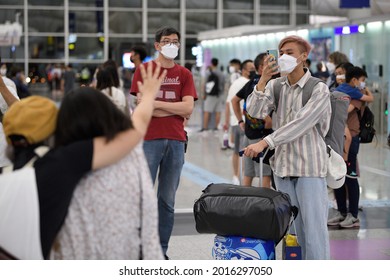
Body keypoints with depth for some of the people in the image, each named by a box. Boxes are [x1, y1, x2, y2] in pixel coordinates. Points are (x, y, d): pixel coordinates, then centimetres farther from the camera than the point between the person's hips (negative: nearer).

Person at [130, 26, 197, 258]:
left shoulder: (184, 74, 12)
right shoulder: (144, 70, 5)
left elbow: (188, 108, 0)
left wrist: (156, 103, -6)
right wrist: (177, 110, -3)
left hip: (176, 141, 3)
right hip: (149, 139, -3)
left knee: (168, 200, 7)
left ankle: (162, 251, 15)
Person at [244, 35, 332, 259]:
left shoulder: (319, 90, -8)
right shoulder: (275, 85, 9)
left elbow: (300, 124, -19)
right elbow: (256, 112, -6)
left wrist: (265, 143, -26)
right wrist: (262, 81, -18)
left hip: (310, 167, -5)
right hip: (282, 165, 5)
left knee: (314, 225, -6)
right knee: (295, 226, 11)